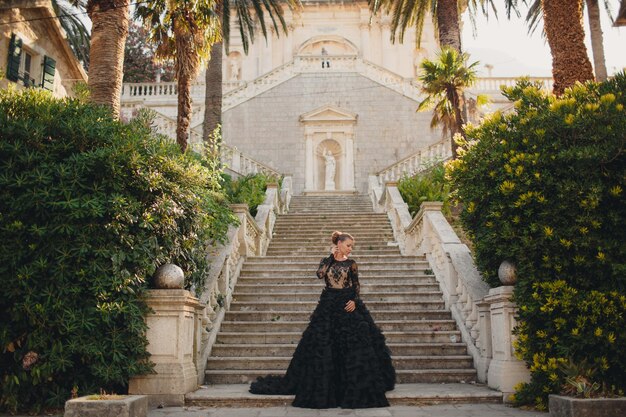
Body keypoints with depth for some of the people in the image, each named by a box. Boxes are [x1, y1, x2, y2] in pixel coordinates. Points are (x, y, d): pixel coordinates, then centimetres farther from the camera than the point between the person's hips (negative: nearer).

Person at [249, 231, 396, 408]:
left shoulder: (351, 264, 3)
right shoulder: (326, 261, 4)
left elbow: (356, 285, 6)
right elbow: (320, 274, -16)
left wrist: (355, 301, -11)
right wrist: (332, 257, -10)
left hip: (348, 306, 0)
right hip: (328, 306, 0)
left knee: (352, 346, -1)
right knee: (324, 345, 1)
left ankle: (356, 386, 12)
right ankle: (324, 385, 13)